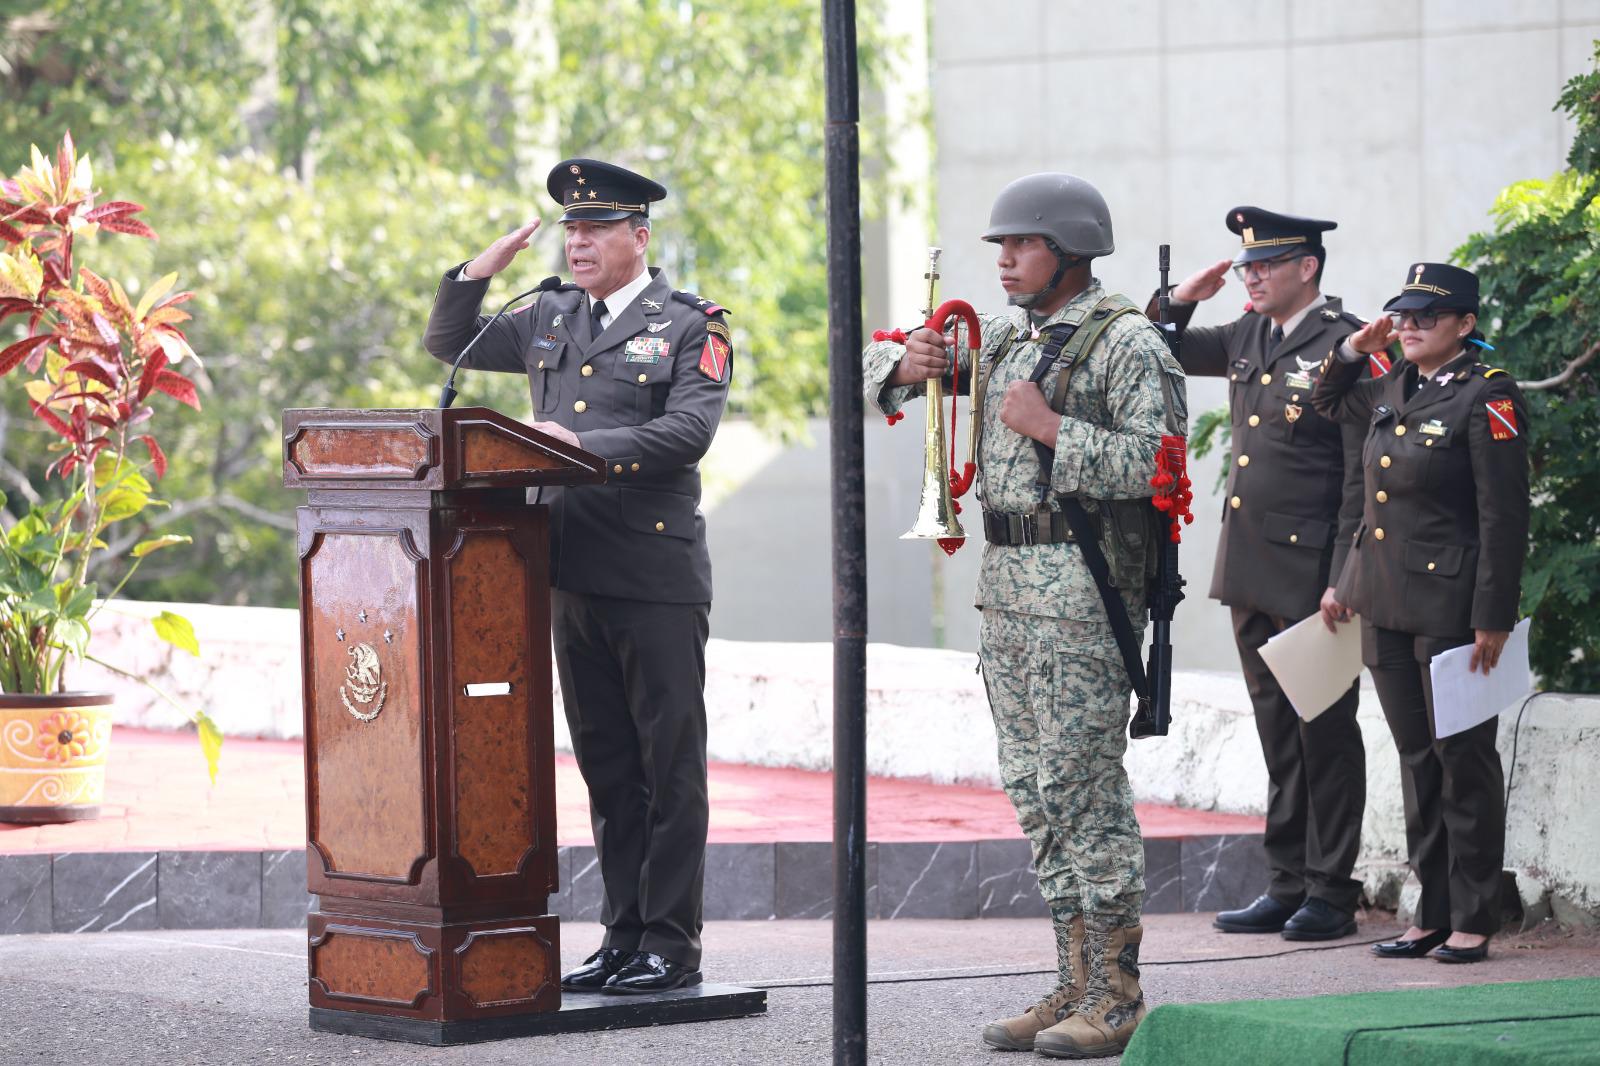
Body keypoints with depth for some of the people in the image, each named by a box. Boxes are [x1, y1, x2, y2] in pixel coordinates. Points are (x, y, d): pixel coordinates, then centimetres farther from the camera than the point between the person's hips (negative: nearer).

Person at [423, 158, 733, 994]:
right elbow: (449, 347, 26)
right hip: (572, 576, 6)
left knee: (669, 762, -3)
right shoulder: (550, 320, 16)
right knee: (606, 766, 9)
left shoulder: (692, 328, -2)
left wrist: (583, 445, -23)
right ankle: (623, 936, 15)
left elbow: (687, 433, -15)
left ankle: (672, 947, 0)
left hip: (656, 577, -6)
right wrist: (478, 273, 10)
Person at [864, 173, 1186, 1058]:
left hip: (1082, 585, -8)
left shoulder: (1125, 342, -8)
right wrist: (905, 367, -1)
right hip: (1005, 583, 8)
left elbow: (1156, 458, -18)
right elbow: (875, 369, 21)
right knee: (1036, 789, 10)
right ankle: (1076, 982, 15)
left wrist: (1054, 430, -19)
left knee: (1084, 787, -8)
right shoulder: (1000, 336, 15)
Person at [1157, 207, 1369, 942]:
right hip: (1251, 571, 8)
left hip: (1312, 576, -8)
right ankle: (1288, 885, 18)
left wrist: (1343, 579, -18)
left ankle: (1331, 892, 6)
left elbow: (1363, 475, -14)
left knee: (1324, 731, -1)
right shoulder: (1248, 337, 11)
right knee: (1277, 732, 12)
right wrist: (1180, 301, 5)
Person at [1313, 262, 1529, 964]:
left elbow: (1504, 516, -14)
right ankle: (1432, 913, 17)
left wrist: (1493, 619, -17)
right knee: (1417, 759, 11)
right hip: (1387, 604, 7)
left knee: (1463, 760, 0)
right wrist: (1352, 351, 13)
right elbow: (1326, 404, 32)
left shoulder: (1488, 398, -11)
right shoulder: (1392, 389, 11)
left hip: (1451, 607, -7)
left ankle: (1473, 922, 6)